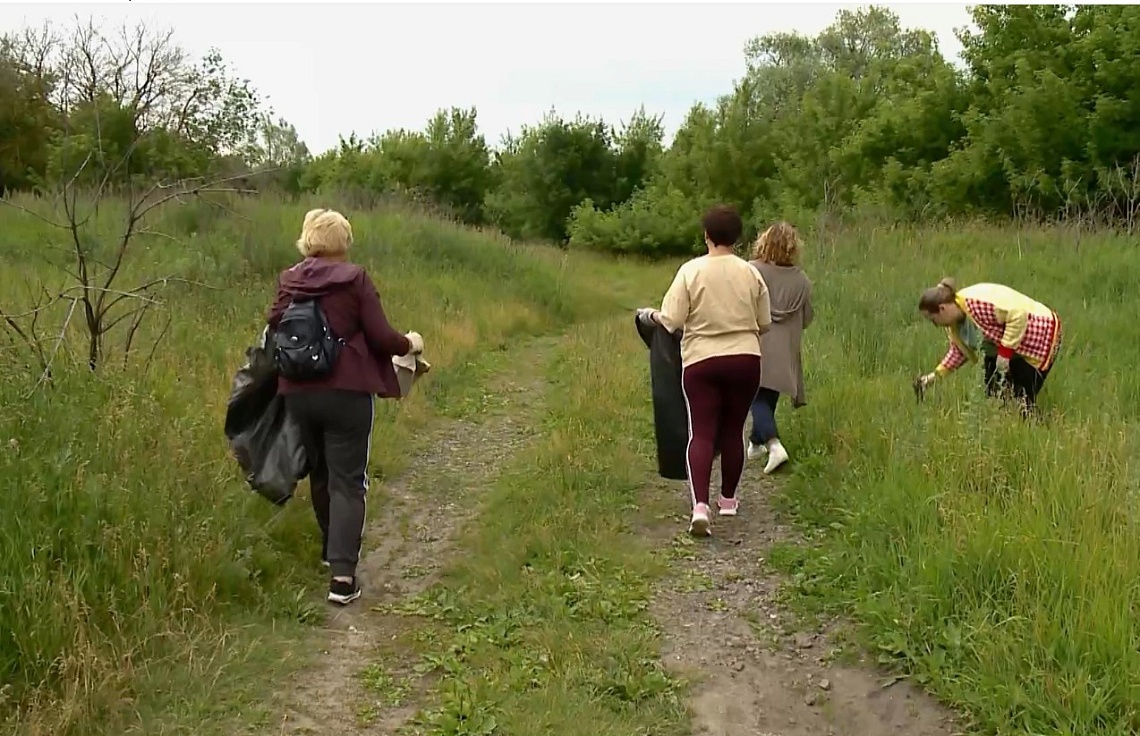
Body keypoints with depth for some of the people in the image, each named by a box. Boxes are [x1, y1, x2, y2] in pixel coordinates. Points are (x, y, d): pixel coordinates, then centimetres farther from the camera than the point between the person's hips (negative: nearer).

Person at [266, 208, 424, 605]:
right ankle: (342, 574, -10)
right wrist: (411, 343, 11)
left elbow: (273, 332, 7)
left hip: (298, 392, 4)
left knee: (320, 474, 22)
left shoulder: (288, 281, 4)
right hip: (346, 393, -4)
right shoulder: (355, 279, -6)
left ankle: (332, 550, 37)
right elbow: (381, 337, -9)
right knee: (348, 480, -1)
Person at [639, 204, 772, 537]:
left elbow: (671, 320, -11)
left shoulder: (690, 271, -7)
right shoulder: (751, 273, 1)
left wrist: (653, 315, 11)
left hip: (701, 362, -2)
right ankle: (728, 499, 26)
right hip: (745, 359, 2)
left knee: (702, 433, -3)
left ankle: (700, 505, -19)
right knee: (733, 431, 14)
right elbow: (764, 323, 6)